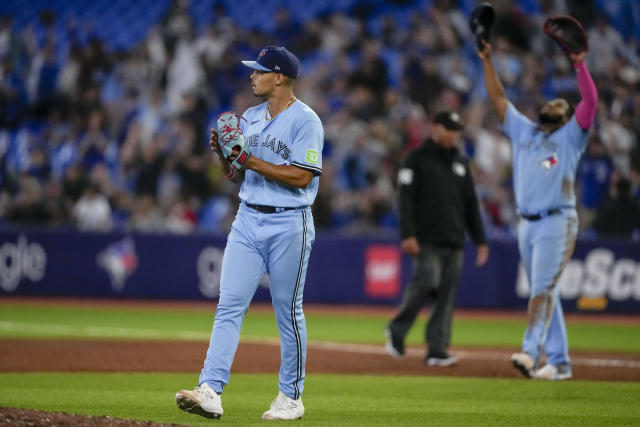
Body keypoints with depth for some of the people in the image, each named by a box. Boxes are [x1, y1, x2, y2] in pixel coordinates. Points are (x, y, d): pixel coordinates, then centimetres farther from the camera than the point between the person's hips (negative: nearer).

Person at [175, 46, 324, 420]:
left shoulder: (306, 121, -9)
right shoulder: (251, 118, 13)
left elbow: (301, 177, -18)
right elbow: (234, 174, 17)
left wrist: (251, 161, -20)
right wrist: (223, 153, -4)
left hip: (289, 224, -6)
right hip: (247, 220, 6)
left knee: (288, 312, 3)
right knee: (230, 305, -5)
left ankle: (291, 397, 14)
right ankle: (211, 392, -13)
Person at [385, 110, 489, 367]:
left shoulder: (461, 162, 19)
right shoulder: (417, 159, 1)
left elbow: (471, 204, 21)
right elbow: (406, 198, -6)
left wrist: (480, 240, 15)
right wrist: (408, 235, -16)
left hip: (454, 241, 6)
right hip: (427, 240, -6)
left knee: (447, 294, 0)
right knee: (427, 284, -18)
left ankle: (437, 350, 1)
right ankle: (396, 331, 2)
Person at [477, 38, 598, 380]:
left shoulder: (571, 136, 5)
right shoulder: (523, 131, 18)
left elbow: (590, 101, -9)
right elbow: (498, 98, 17)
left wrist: (579, 65, -18)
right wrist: (487, 60, 10)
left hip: (557, 222, -6)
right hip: (526, 224, 6)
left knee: (543, 289, -15)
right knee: (543, 293, 6)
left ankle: (530, 352, -28)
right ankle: (558, 361, 10)